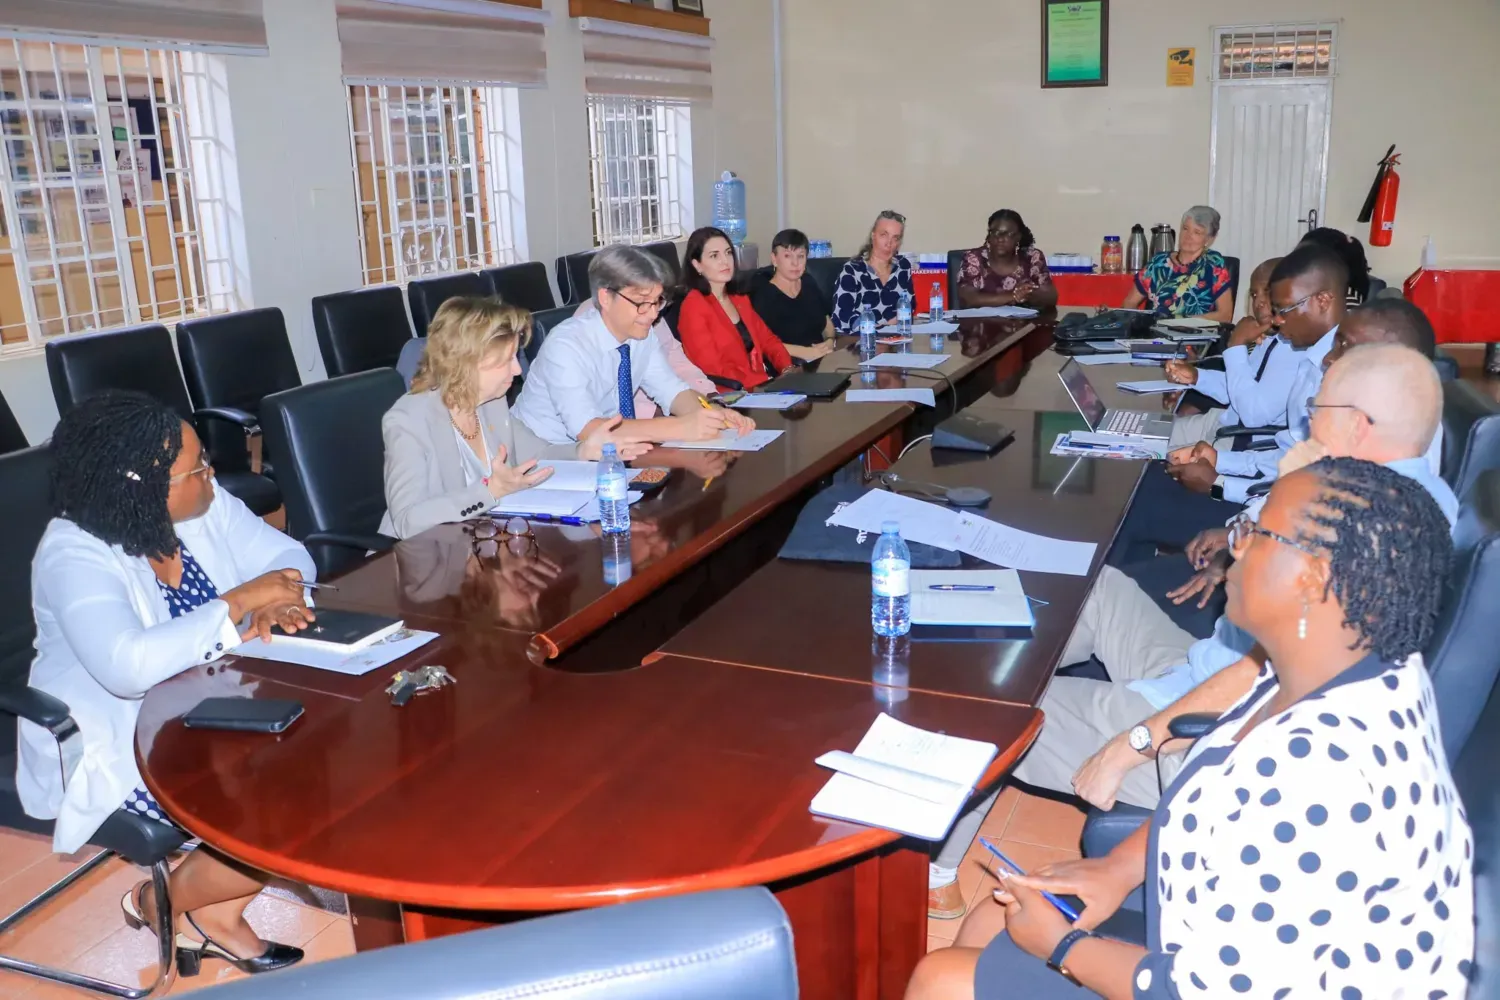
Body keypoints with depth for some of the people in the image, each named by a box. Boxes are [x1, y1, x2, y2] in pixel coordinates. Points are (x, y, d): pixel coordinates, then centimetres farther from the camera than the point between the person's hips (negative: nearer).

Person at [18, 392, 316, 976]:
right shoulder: (73, 556, -25)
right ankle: (165, 901, 12)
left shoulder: (205, 504, -5)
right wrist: (239, 601, -34)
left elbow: (288, 556, 0)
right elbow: (128, 666, -41)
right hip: (122, 749, -7)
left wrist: (274, 600, -24)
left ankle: (218, 914, 9)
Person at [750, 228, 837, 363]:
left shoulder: (811, 288, 17)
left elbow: (827, 323, 30)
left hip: (822, 360, 7)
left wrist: (830, 342, 7)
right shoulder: (763, 294, -6)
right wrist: (803, 352, -20)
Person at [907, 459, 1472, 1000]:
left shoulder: (1317, 783, -36)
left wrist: (1062, 945, -13)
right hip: (1233, 928, 8)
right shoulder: (1371, 674, -8)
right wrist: (1118, 867, -1)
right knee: (990, 926, 15)